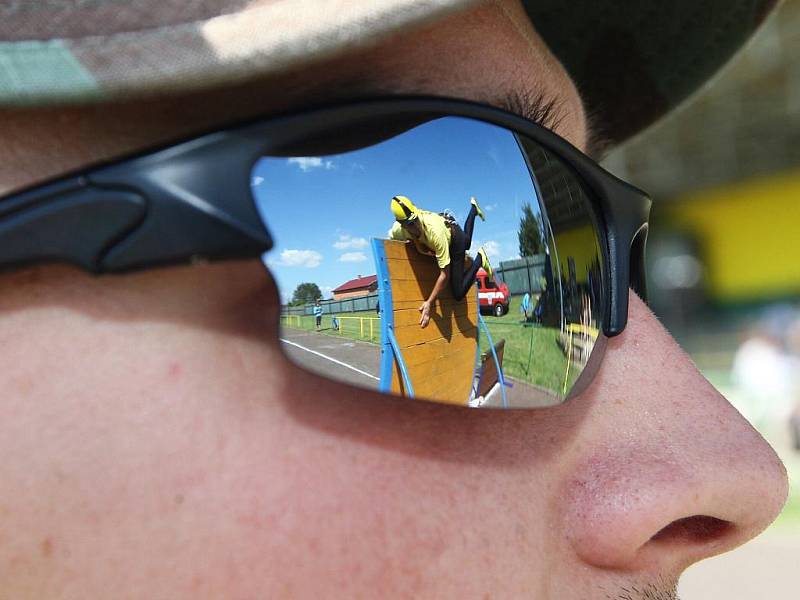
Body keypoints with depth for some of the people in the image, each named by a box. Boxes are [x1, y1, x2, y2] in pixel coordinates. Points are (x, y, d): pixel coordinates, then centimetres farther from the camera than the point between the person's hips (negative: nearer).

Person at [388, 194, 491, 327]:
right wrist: (417, 243, -24)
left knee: (458, 293, -7)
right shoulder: (397, 230, -35)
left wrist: (429, 303, -46)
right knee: (466, 243, 39)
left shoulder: (435, 231, -47)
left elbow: (445, 274, -42)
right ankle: (474, 209, 57)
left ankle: (480, 259, 8)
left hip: (455, 237, -5)